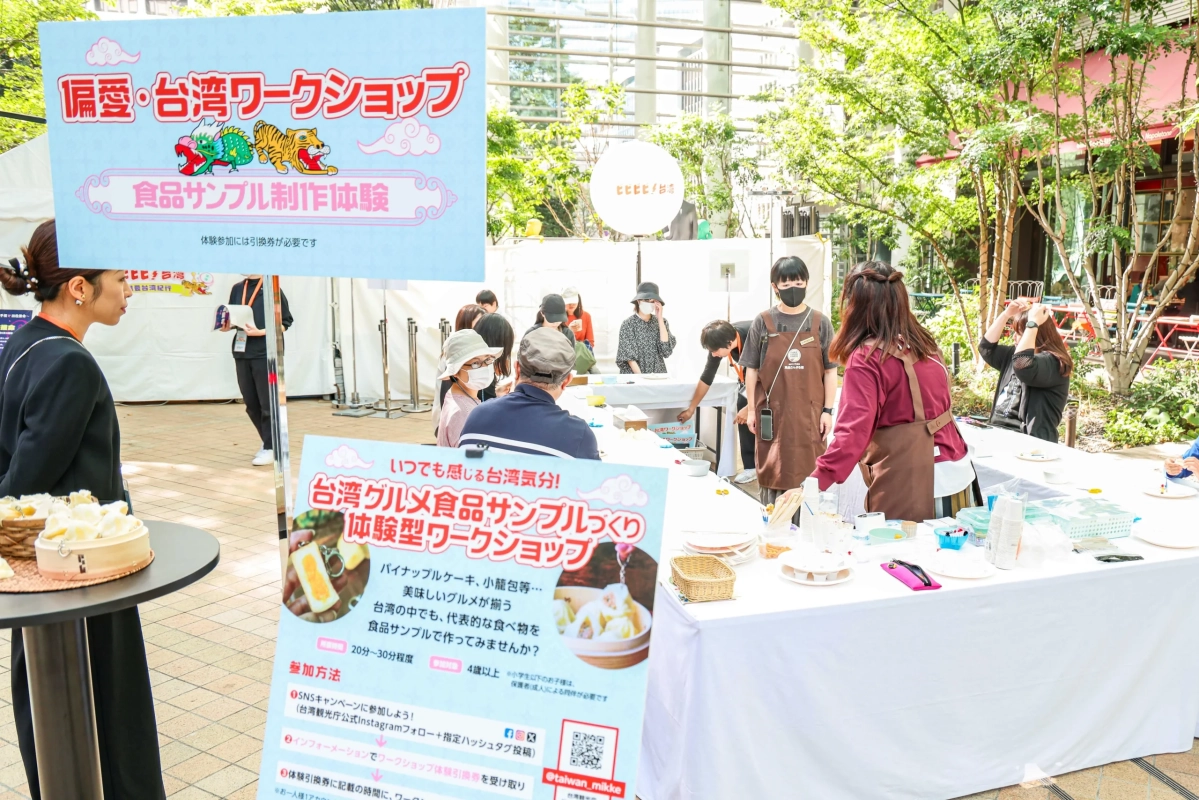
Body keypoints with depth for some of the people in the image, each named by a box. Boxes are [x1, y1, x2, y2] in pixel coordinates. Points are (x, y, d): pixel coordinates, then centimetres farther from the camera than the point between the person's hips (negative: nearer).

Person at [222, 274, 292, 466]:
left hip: (266, 354, -6)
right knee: (250, 402, 11)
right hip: (242, 353, 6)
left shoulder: (271, 288, -4)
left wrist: (261, 332, -17)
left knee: (267, 403, 1)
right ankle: (269, 442, 26)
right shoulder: (237, 289, 11)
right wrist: (226, 325, -5)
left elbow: (286, 321, -5)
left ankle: (271, 448, 11)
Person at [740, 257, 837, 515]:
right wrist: (751, 409, 1)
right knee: (771, 472, 7)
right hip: (773, 413, 0)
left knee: (807, 474, 5)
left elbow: (830, 370, 4)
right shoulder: (763, 322, 1)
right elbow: (751, 369, 4)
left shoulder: (819, 322, 2)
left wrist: (827, 410, -1)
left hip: (809, 415, 0)